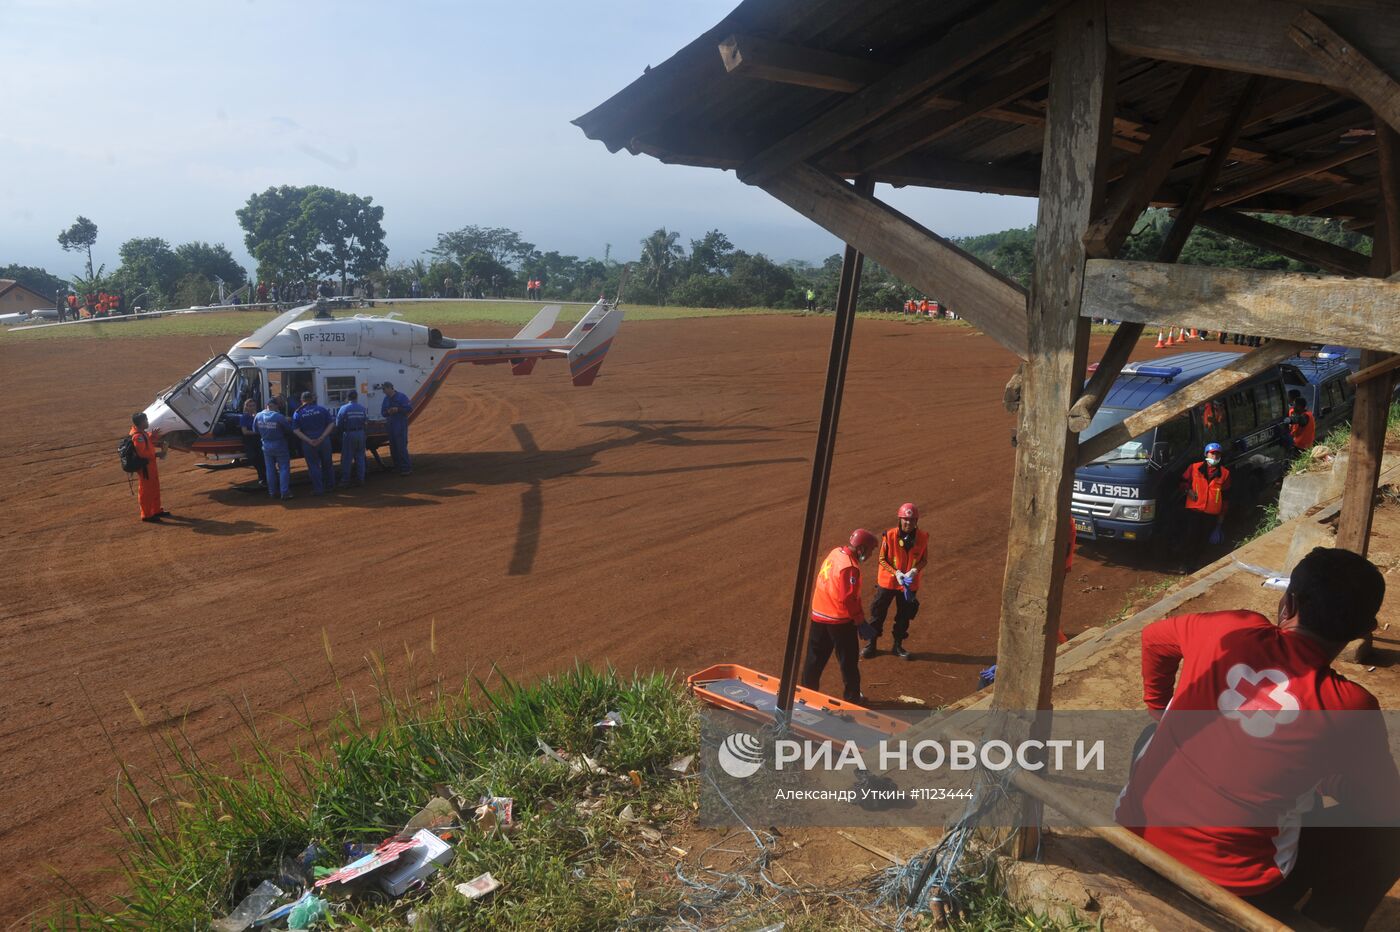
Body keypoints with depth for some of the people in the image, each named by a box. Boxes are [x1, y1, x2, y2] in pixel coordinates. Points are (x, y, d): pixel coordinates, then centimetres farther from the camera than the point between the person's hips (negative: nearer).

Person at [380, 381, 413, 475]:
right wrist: (388, 412, -9)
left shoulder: (401, 397, -7)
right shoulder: (386, 399, 13)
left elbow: (409, 408, -11)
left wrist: (398, 409, -23)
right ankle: (398, 466, 21)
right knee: (393, 447, 10)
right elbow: (382, 413, 14)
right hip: (391, 425, 7)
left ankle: (406, 468, -7)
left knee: (401, 446, -12)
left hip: (401, 425, -7)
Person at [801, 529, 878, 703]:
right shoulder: (849, 567, -24)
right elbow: (849, 599, -25)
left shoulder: (835, 553, 2)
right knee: (848, 659, 10)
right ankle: (852, 697, 22)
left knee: (815, 657, 15)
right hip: (840, 620, -7)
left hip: (819, 616, 8)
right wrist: (861, 622, -16)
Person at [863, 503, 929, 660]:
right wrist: (896, 573, -22)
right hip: (888, 581, -2)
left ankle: (898, 645, 33)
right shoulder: (890, 535, -17)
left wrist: (914, 571, -18)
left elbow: (924, 559, 1)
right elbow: (882, 559, -10)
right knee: (878, 613, 8)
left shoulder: (922, 537, -10)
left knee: (904, 615, 14)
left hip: (910, 584, 2)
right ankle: (871, 644, 25)